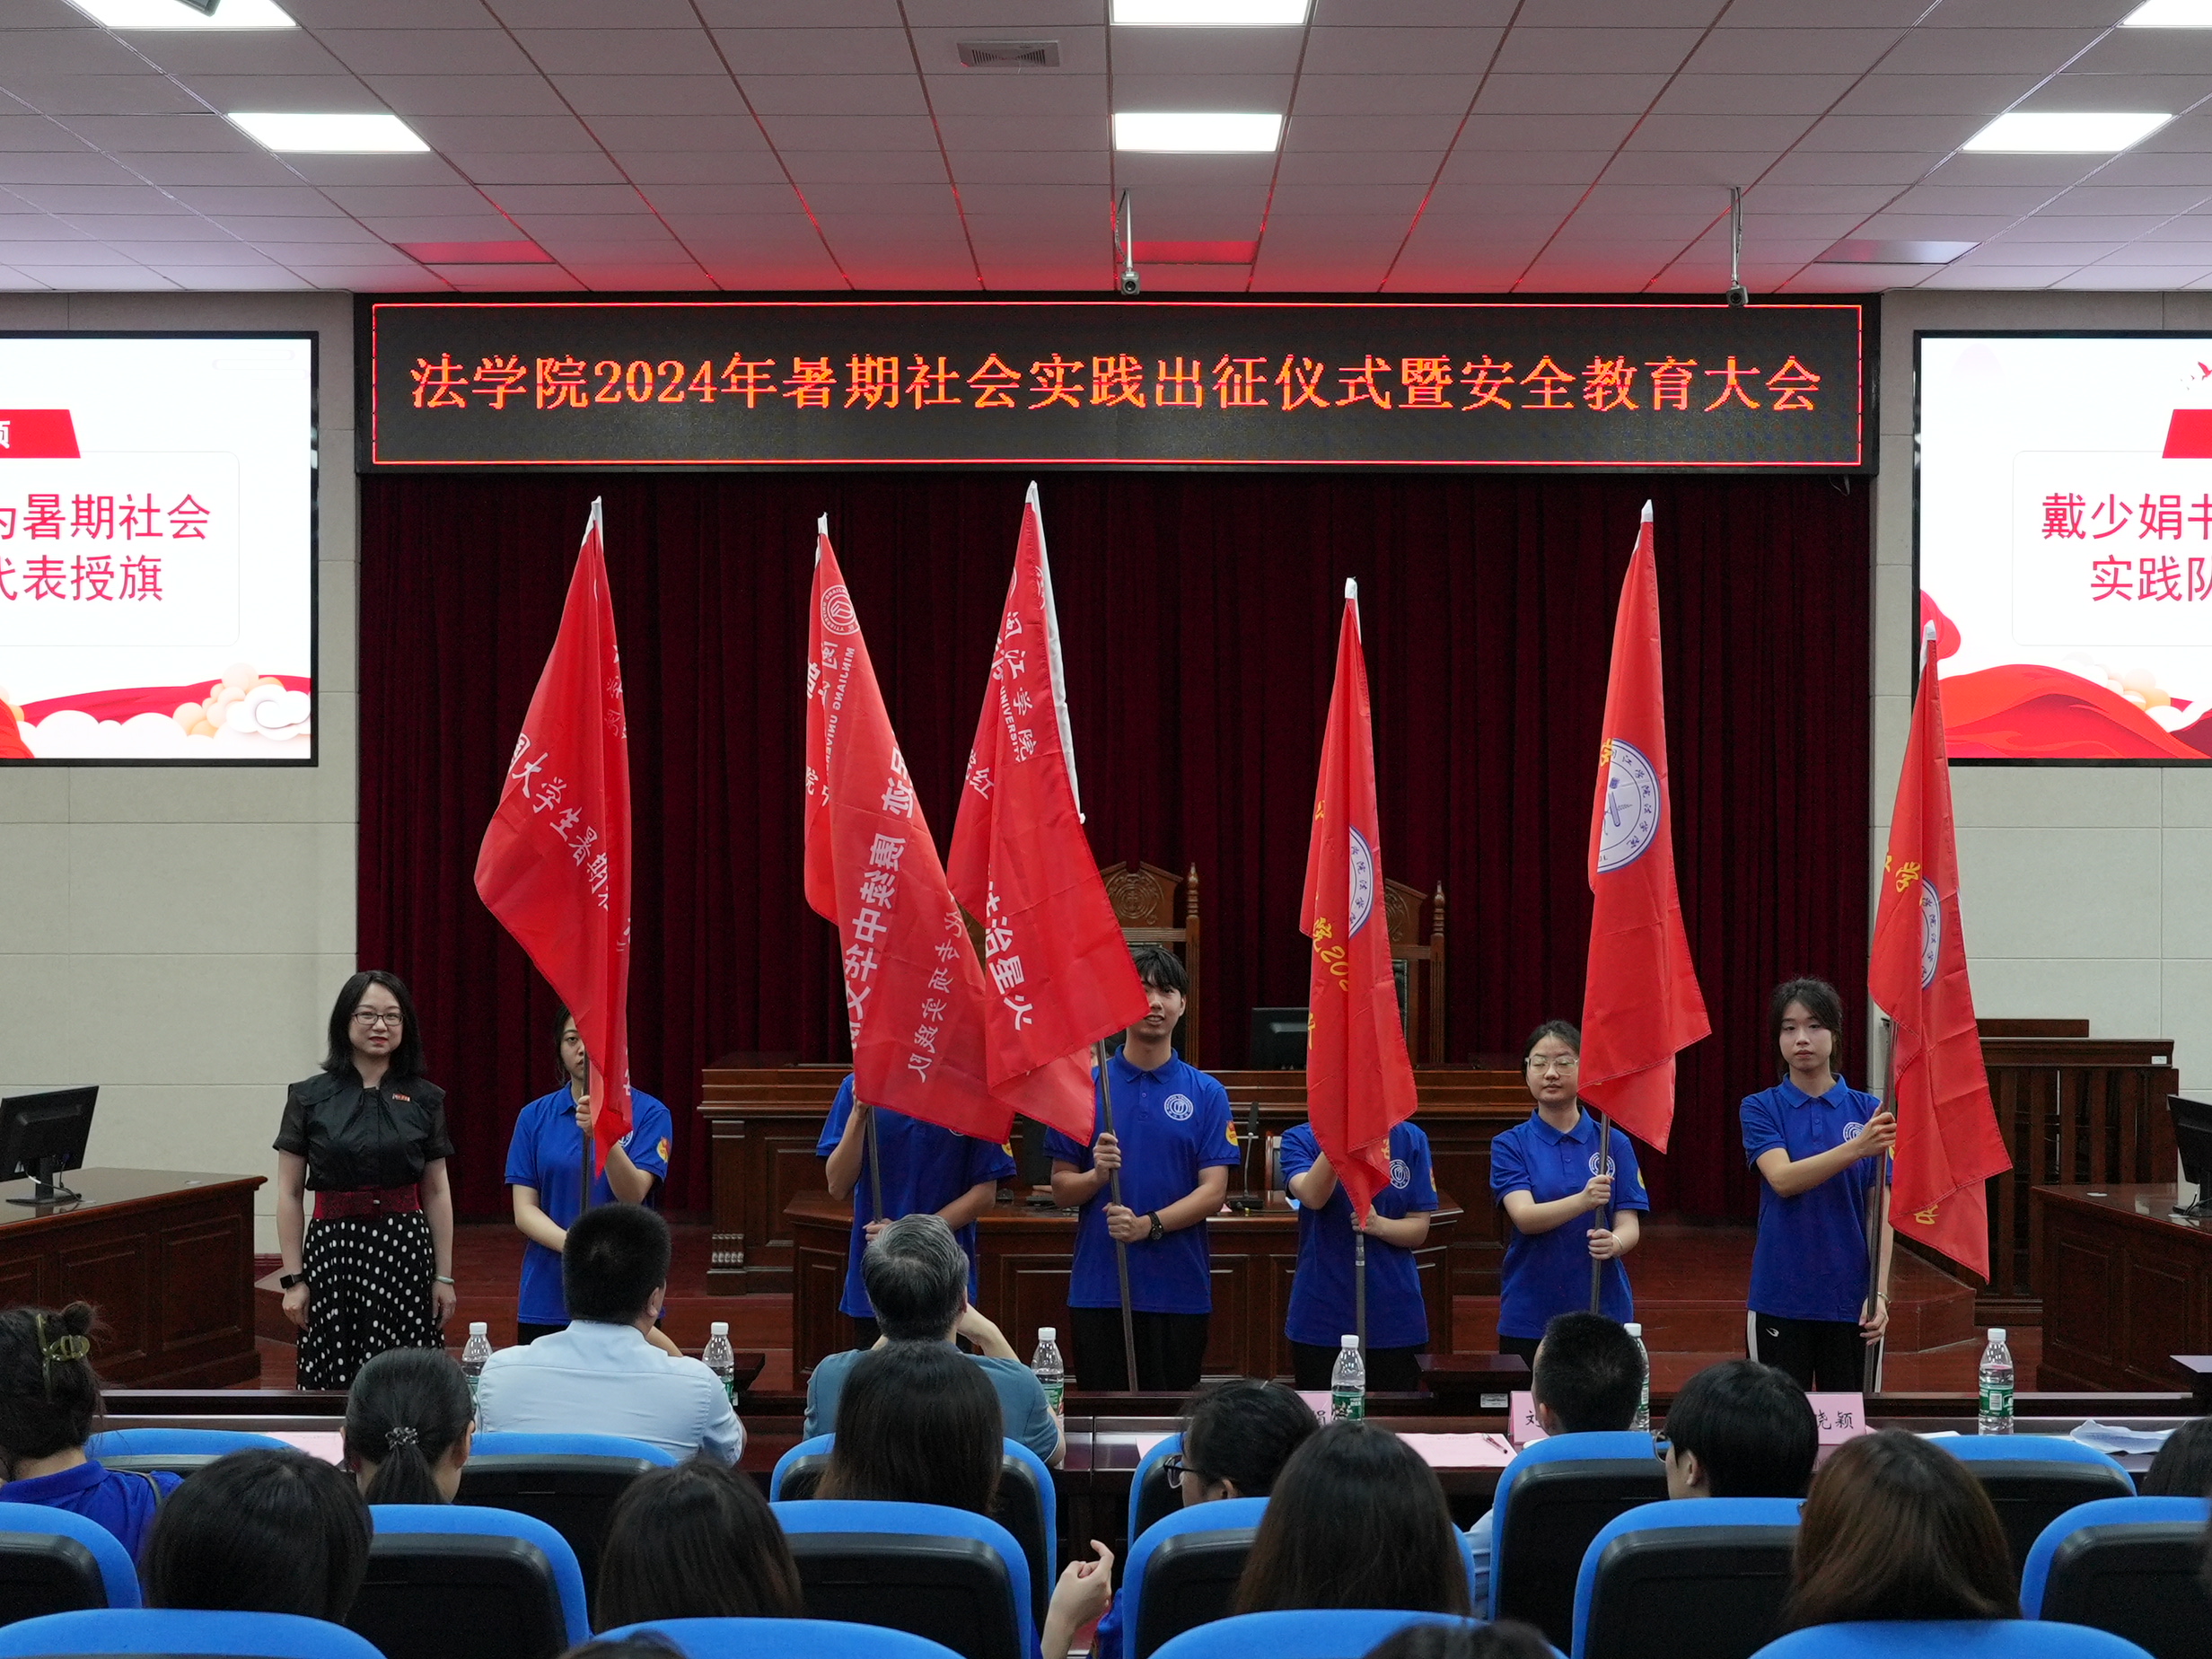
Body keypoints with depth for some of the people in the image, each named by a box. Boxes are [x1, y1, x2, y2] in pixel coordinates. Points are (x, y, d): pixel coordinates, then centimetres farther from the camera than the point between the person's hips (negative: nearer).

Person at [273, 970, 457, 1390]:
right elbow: (289, 1194, 2)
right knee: (333, 1384, -3)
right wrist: (293, 1279, -2)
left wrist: (444, 1276, 5)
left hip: (406, 1249, 1)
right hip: (333, 1248, -1)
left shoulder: (424, 1099, 6)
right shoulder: (310, 1098, 1)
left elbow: (437, 1193, 9)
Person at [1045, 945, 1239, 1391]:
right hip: (1098, 1288, 0)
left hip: (1180, 1291, 0)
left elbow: (1213, 1191, -3)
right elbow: (1060, 1189, 5)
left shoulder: (1206, 1094, 5)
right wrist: (1096, 1174, -16)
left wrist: (1149, 1224, -17)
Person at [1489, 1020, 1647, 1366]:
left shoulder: (1614, 1143, 4)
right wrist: (1583, 1200, -32)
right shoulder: (1510, 1145, 1)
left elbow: (1630, 1224, -1)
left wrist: (1615, 1243, -24)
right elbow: (1524, 1217, -14)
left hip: (1604, 1311, 1)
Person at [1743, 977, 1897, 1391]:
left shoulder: (1867, 1110, 3)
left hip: (1849, 1299, 1)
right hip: (1779, 1299, -1)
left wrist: (1879, 1292, -9)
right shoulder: (1760, 1109, 1)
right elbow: (1783, 1179, -17)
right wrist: (1858, 1147, -31)